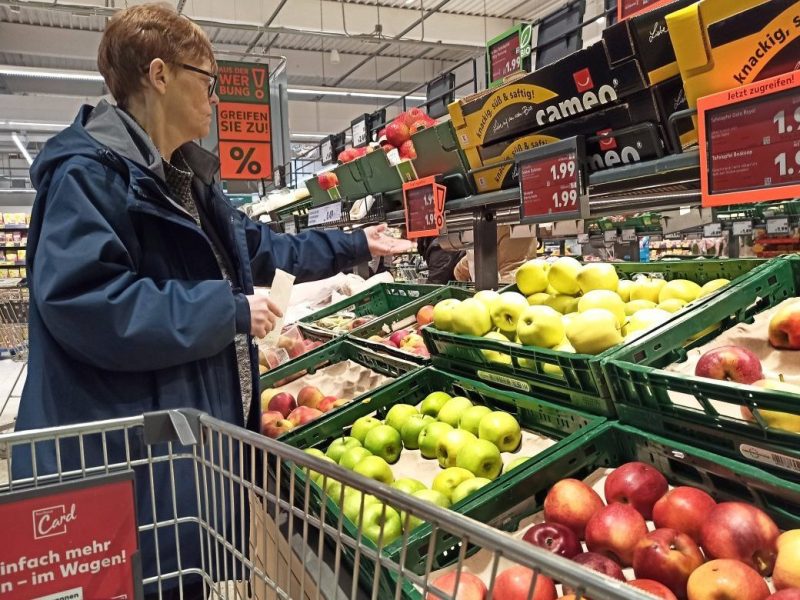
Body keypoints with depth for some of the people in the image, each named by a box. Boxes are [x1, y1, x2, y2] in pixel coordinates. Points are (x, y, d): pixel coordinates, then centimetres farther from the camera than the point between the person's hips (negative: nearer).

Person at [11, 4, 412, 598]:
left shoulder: (189, 180, 14)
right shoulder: (88, 173, -16)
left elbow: (264, 247, 23)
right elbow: (83, 304, -28)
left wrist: (356, 246, 26)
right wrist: (230, 310, -22)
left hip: (200, 436, 9)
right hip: (123, 460, -9)